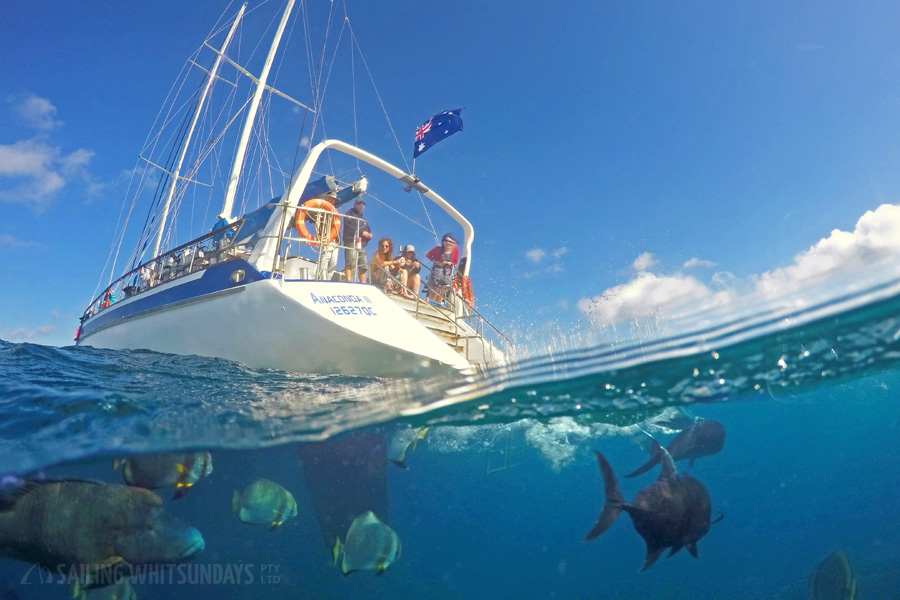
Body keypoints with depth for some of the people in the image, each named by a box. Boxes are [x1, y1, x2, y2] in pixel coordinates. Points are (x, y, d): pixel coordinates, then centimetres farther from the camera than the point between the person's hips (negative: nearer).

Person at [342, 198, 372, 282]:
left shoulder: (363, 219, 32)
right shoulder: (350, 214, 8)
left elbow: (368, 230, 28)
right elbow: (348, 227, -9)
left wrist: (369, 235, 2)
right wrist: (362, 233, -11)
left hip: (361, 245, 8)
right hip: (351, 242, -8)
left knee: (363, 266, 3)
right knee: (350, 264, -19)